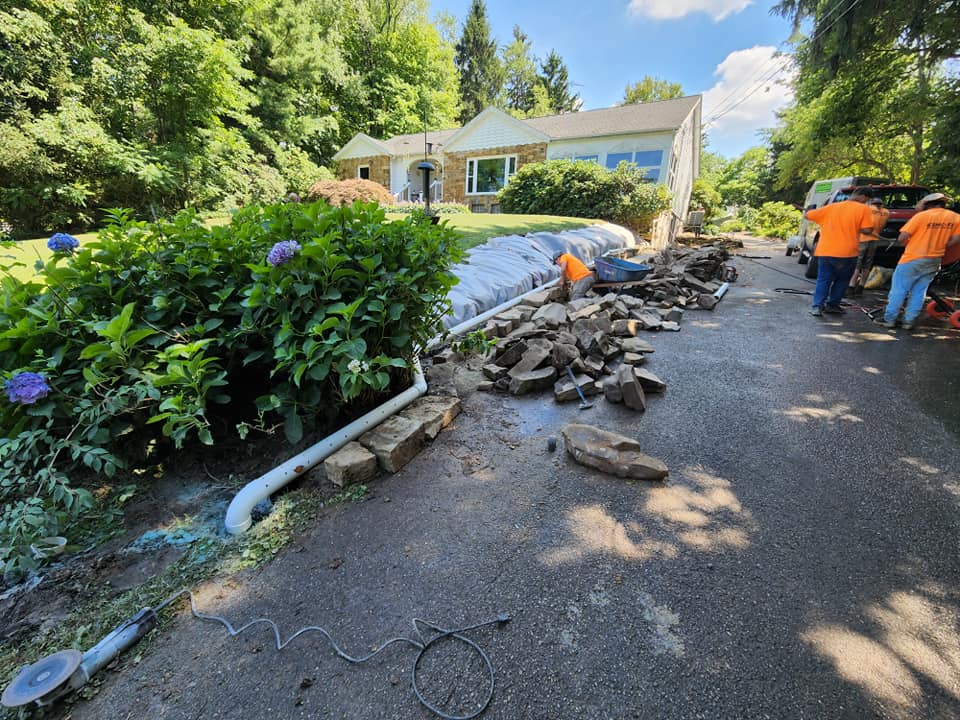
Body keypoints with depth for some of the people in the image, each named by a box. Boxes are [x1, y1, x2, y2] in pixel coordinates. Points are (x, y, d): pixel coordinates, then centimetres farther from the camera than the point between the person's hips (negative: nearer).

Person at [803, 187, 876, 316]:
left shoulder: (830, 207, 7)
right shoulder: (864, 209, -3)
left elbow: (807, 216, 14)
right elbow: (867, 230, -10)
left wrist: (810, 210, 34)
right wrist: (854, 227, 9)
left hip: (825, 252, 3)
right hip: (846, 253, -3)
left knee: (823, 280, 8)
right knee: (842, 280, 17)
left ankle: (817, 306, -4)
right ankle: (832, 304, 18)